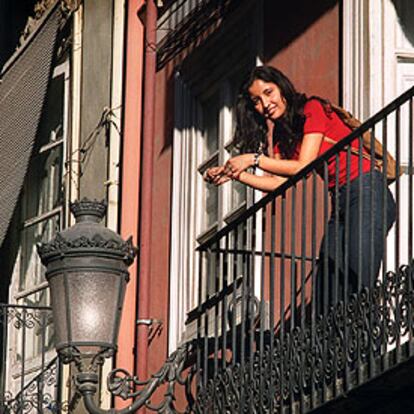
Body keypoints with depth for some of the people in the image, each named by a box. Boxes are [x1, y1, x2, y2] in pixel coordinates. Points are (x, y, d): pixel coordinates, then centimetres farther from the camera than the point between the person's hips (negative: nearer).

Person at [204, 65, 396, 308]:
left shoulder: (313, 109, -5)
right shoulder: (281, 136, 18)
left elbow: (303, 166, -13)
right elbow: (279, 182, 7)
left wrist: (254, 159, -10)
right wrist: (234, 174, 1)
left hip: (366, 192, -8)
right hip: (341, 204, 8)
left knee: (359, 283, -20)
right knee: (327, 288, -5)